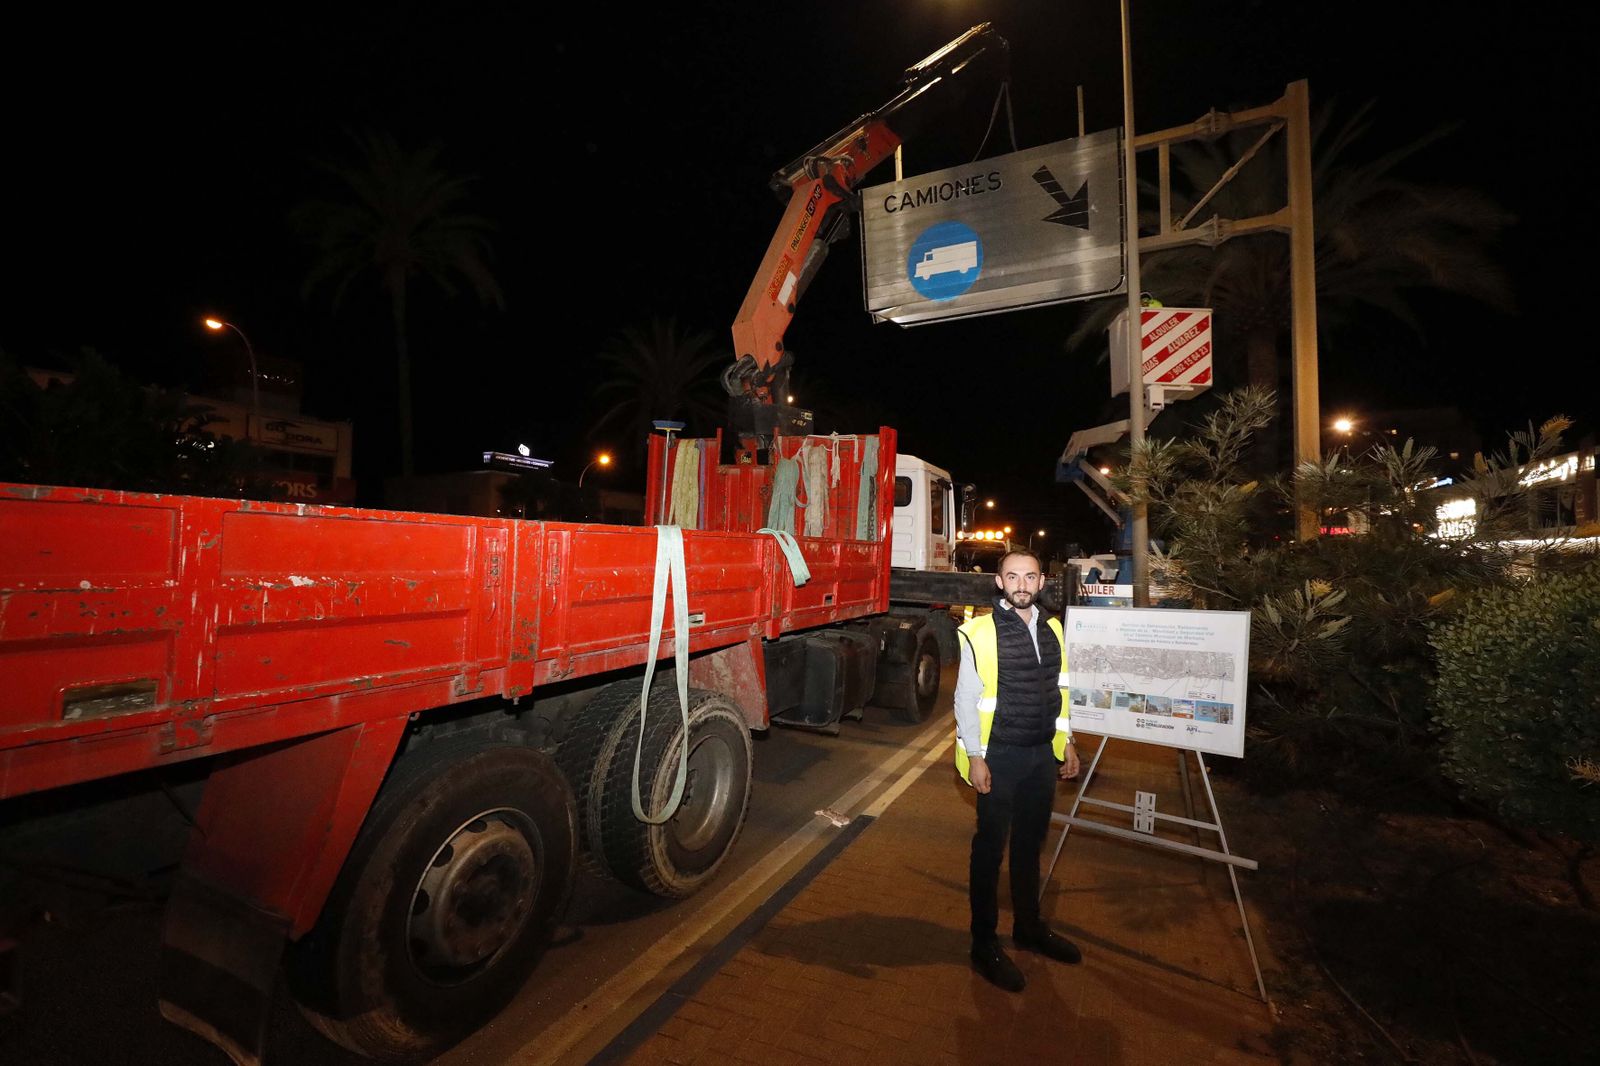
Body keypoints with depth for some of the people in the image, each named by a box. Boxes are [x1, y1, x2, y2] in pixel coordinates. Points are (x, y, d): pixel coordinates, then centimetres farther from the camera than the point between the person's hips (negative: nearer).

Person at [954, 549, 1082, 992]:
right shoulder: (982, 632, -14)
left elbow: (1059, 690, 14)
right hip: (999, 756, -6)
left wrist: (1066, 741, 13)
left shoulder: (1052, 629, 5)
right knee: (990, 848, 7)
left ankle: (1029, 926, 40)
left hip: (1043, 754, 6)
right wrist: (975, 757, -14)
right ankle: (985, 945, 22)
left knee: (1030, 843, 20)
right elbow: (966, 699, -13)